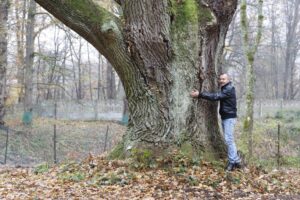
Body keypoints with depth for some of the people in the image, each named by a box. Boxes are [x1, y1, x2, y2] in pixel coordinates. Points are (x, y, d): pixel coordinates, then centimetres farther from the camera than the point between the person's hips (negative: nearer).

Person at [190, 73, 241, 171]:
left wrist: (200, 94, -27)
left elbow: (215, 96, -25)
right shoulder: (224, 89, 18)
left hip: (229, 117, -10)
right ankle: (236, 160, 19)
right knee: (228, 139, 12)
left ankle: (233, 162, -8)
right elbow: (216, 96, 11)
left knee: (229, 139, -12)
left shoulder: (229, 89, -17)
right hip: (225, 117, 10)